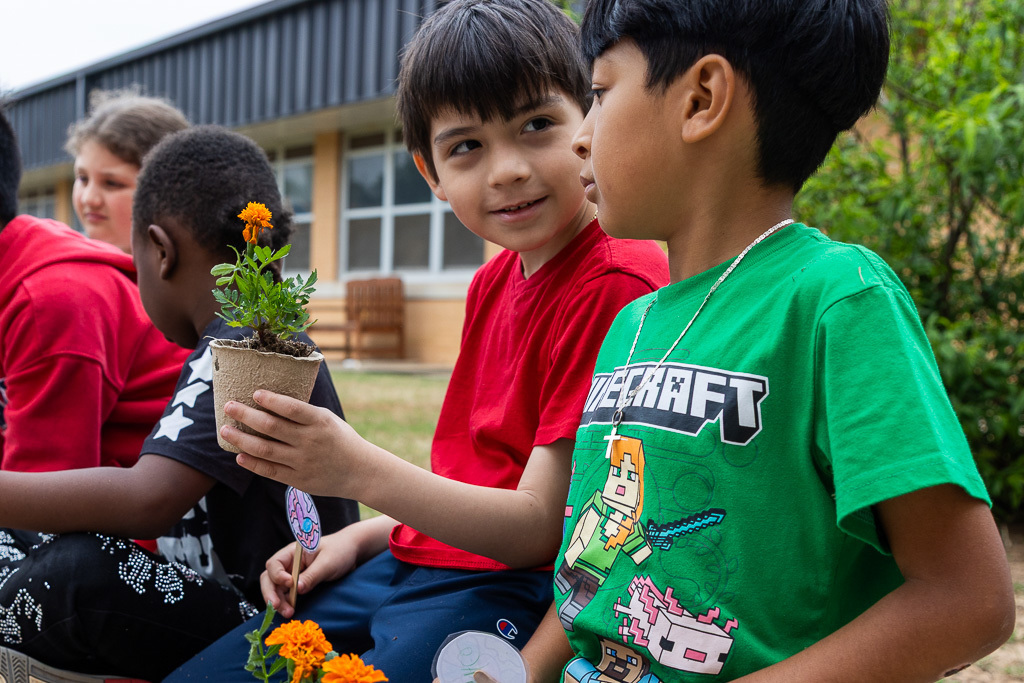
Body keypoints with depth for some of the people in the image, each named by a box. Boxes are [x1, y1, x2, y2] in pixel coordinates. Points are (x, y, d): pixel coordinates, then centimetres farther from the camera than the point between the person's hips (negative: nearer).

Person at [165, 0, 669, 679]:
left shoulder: (620, 284, -18)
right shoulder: (494, 282, 12)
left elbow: (543, 525, -21)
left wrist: (360, 472, -29)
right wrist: (361, 539, 6)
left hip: (511, 594, -8)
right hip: (410, 565, 9)